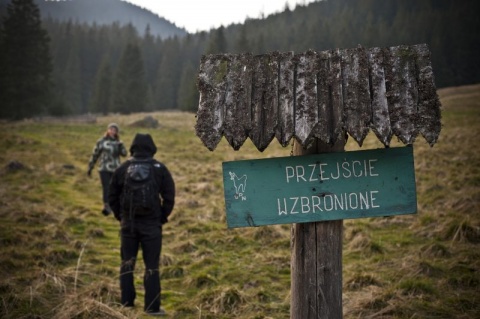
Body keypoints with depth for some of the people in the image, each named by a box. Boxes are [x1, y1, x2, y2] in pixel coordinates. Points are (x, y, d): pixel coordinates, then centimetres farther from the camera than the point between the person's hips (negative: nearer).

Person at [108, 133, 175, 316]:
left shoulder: (123, 169, 2)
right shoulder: (159, 169, -2)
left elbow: (112, 197, 5)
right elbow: (169, 196, -4)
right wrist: (163, 217, 7)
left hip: (128, 223, 2)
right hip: (151, 224, -2)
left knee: (127, 264, 13)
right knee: (151, 266, 4)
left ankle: (127, 304, 15)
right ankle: (152, 307, 4)